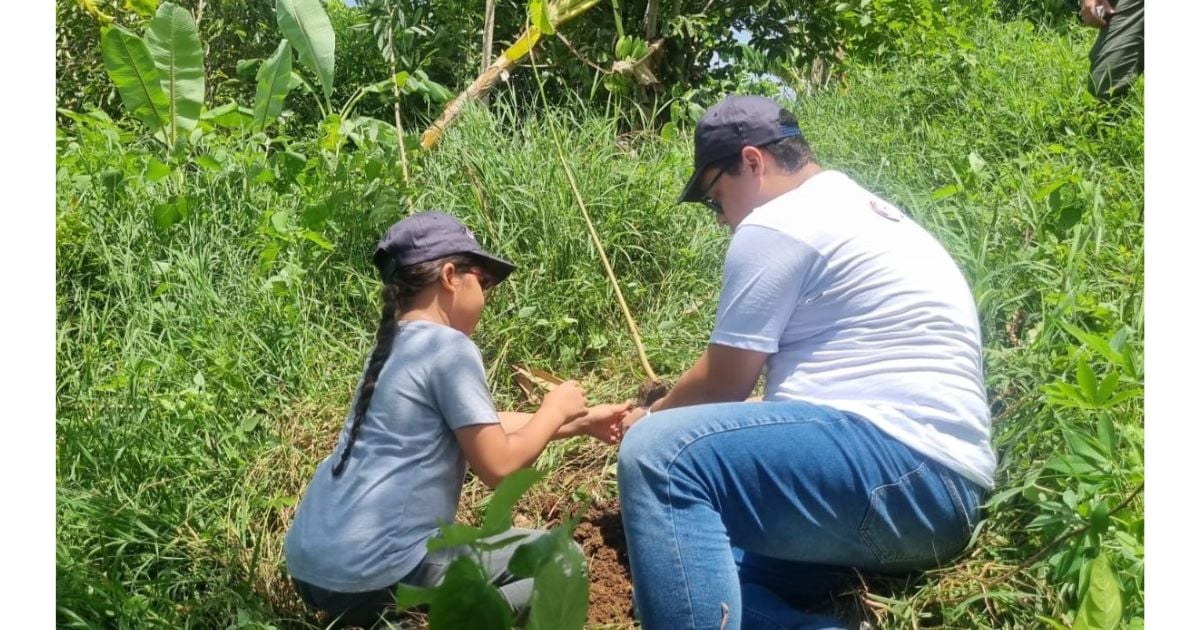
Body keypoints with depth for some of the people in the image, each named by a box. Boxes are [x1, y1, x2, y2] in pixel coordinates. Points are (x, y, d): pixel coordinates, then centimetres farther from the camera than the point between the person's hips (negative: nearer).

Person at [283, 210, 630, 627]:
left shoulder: (396, 344, 14)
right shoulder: (448, 348, -13)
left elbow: (481, 427, 23)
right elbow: (498, 466, -13)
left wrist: (581, 422, 25)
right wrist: (555, 409, 3)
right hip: (369, 576, -9)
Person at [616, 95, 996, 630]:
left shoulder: (776, 224, -7)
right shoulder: (854, 209, 25)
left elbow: (721, 384, -2)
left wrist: (649, 419, 18)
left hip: (902, 468, -11)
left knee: (658, 455, -24)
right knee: (692, 576, 10)